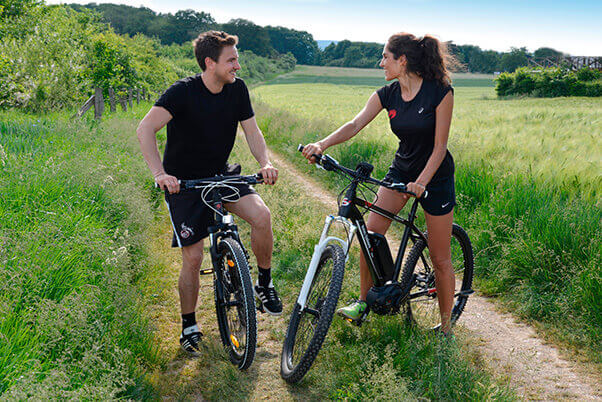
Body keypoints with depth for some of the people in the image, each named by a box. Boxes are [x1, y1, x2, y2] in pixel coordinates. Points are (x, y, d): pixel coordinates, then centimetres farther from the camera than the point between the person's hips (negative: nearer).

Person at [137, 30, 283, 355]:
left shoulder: (237, 89, -5)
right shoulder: (183, 92, -21)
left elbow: (251, 130, 0)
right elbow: (145, 130, -31)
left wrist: (265, 163, -19)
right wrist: (160, 174, -43)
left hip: (221, 174, 4)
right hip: (183, 182, -4)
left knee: (261, 216, -22)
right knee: (193, 258, -6)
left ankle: (264, 283, 2)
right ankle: (189, 326, 16)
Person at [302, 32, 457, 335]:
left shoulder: (440, 92, -18)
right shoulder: (387, 94, -4)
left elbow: (439, 146, -18)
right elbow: (355, 124, -15)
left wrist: (421, 182, -30)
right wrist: (322, 144, -32)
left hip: (435, 175, -4)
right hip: (401, 170, 5)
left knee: (440, 259, 2)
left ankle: (445, 327, 18)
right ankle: (363, 301, 9)